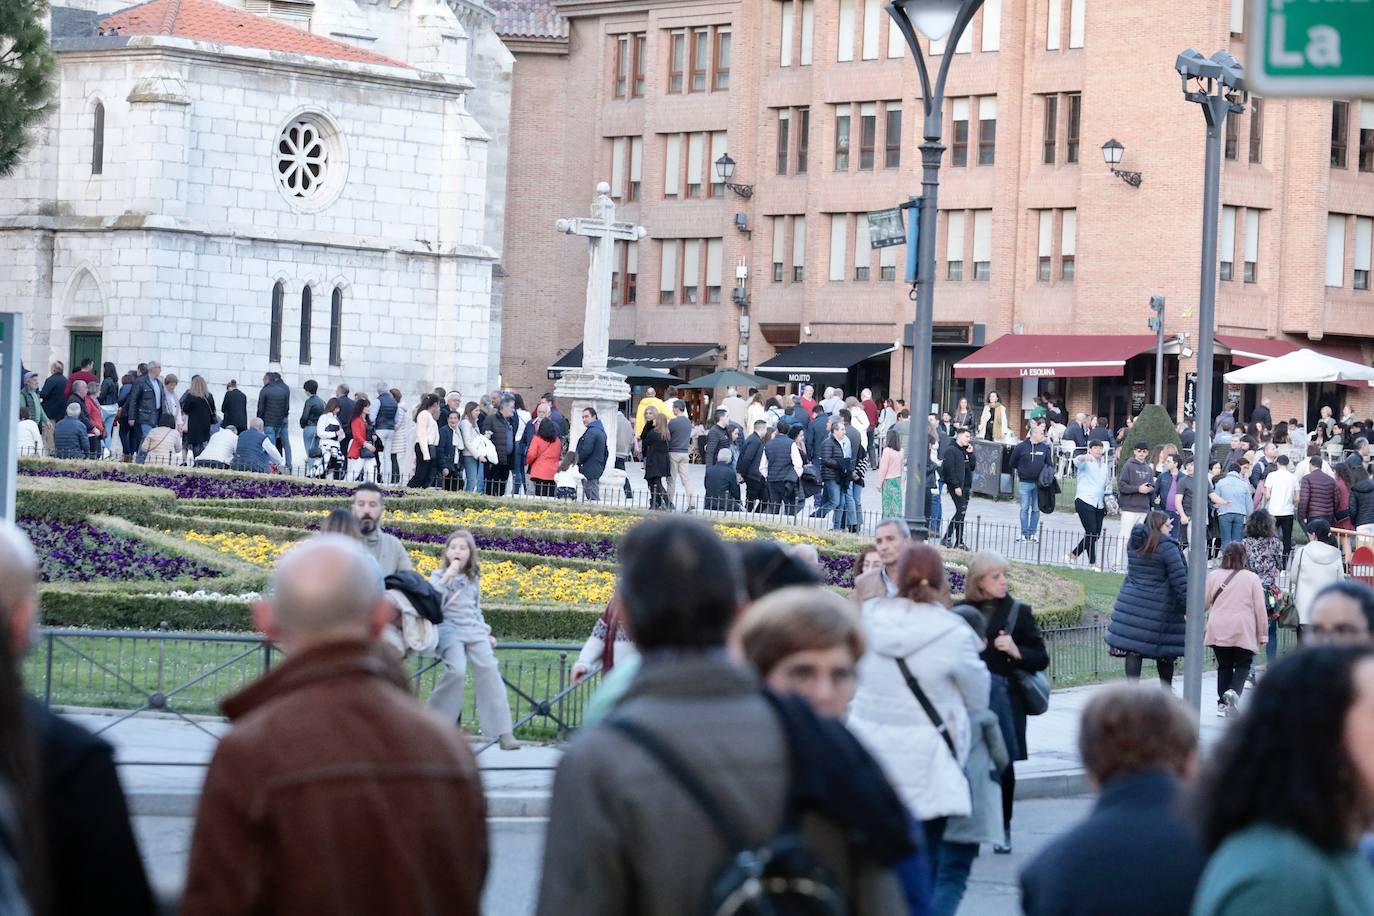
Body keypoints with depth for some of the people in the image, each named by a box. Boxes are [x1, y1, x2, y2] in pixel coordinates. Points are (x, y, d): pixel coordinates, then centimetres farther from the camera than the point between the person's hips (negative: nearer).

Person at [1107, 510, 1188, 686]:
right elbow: (1180, 580, -13)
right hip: (1159, 606, -5)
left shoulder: (1133, 543, 7)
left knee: (1132, 648, 1)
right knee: (1165, 651, 10)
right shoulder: (1167, 547, -11)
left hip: (1132, 600, 5)